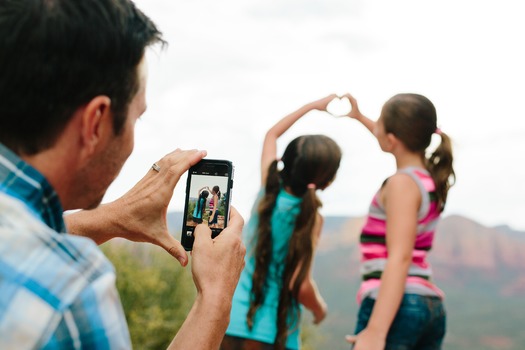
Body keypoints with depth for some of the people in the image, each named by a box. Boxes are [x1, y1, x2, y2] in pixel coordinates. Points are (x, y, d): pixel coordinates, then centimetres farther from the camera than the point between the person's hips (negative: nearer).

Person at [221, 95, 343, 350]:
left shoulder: (268, 190, 3)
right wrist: (320, 308, 6)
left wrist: (313, 105, 29)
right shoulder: (310, 216, -10)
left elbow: (272, 133, 22)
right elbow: (300, 284, -15)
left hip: (232, 320, 5)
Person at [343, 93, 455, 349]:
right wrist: (360, 117, 51)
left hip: (398, 307, -9)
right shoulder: (430, 175, 15)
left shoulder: (402, 183, -10)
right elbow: (400, 145, 39)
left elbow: (400, 258, -21)